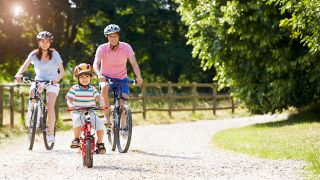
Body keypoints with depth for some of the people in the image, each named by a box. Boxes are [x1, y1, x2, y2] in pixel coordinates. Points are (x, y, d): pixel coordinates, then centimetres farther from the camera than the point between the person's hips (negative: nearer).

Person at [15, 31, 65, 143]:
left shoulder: (54, 54, -6)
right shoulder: (34, 54, -1)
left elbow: (62, 71, -9)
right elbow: (25, 66, -11)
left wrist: (57, 78, -31)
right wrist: (18, 74, -32)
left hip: (52, 83, -2)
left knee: (50, 105, -22)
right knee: (32, 90, -33)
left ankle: (51, 133, -17)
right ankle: (30, 115, -16)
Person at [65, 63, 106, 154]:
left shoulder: (92, 89, 6)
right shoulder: (74, 89, 2)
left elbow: (99, 98, -5)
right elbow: (69, 99, -5)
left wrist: (102, 104, -28)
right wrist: (71, 105, -28)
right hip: (78, 113, -2)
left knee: (100, 125, -20)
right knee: (77, 120, -37)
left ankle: (100, 143, 5)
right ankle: (76, 139, -15)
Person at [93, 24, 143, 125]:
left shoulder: (126, 47, -9)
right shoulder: (102, 48, -11)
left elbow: (134, 63, -17)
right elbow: (96, 64, -23)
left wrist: (138, 77, -35)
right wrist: (99, 75, -45)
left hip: (122, 79, 1)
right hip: (106, 78, -1)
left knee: (124, 99, -19)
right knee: (105, 87, -35)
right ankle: (106, 116, -28)